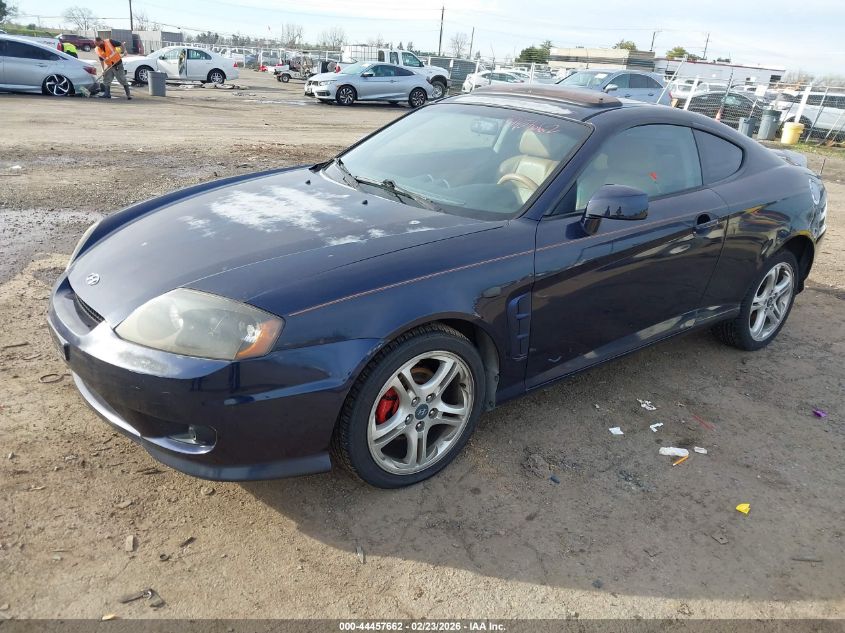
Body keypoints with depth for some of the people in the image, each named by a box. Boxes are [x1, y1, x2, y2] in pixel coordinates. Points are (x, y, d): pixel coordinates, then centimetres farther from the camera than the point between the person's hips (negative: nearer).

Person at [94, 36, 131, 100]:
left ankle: (128, 94, -1)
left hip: (118, 64, -5)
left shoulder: (109, 42, -14)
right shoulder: (97, 50, -1)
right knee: (106, 80, 6)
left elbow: (120, 44, -7)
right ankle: (107, 94, 15)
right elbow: (101, 60, 3)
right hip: (109, 66, 5)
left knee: (123, 80, -4)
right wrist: (103, 70, -4)